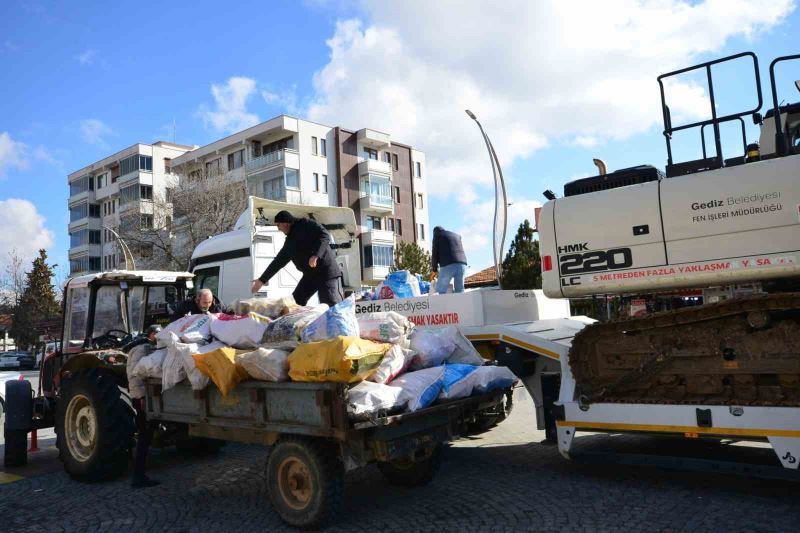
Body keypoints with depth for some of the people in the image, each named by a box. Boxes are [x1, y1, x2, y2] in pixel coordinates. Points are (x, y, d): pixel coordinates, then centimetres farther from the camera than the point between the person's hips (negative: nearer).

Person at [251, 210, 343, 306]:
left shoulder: (305, 224, -4)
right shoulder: (289, 242, 18)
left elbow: (325, 235, -16)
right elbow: (278, 261, 23)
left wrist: (316, 255, -30)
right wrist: (262, 280, 23)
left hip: (326, 270, -9)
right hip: (309, 275, 9)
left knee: (332, 305, -17)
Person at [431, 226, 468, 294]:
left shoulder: (437, 235, 15)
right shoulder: (457, 236, 29)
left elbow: (435, 253, 10)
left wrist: (434, 270, 18)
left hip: (448, 265, -5)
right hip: (462, 264, 5)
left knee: (440, 291, 0)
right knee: (459, 291, 8)